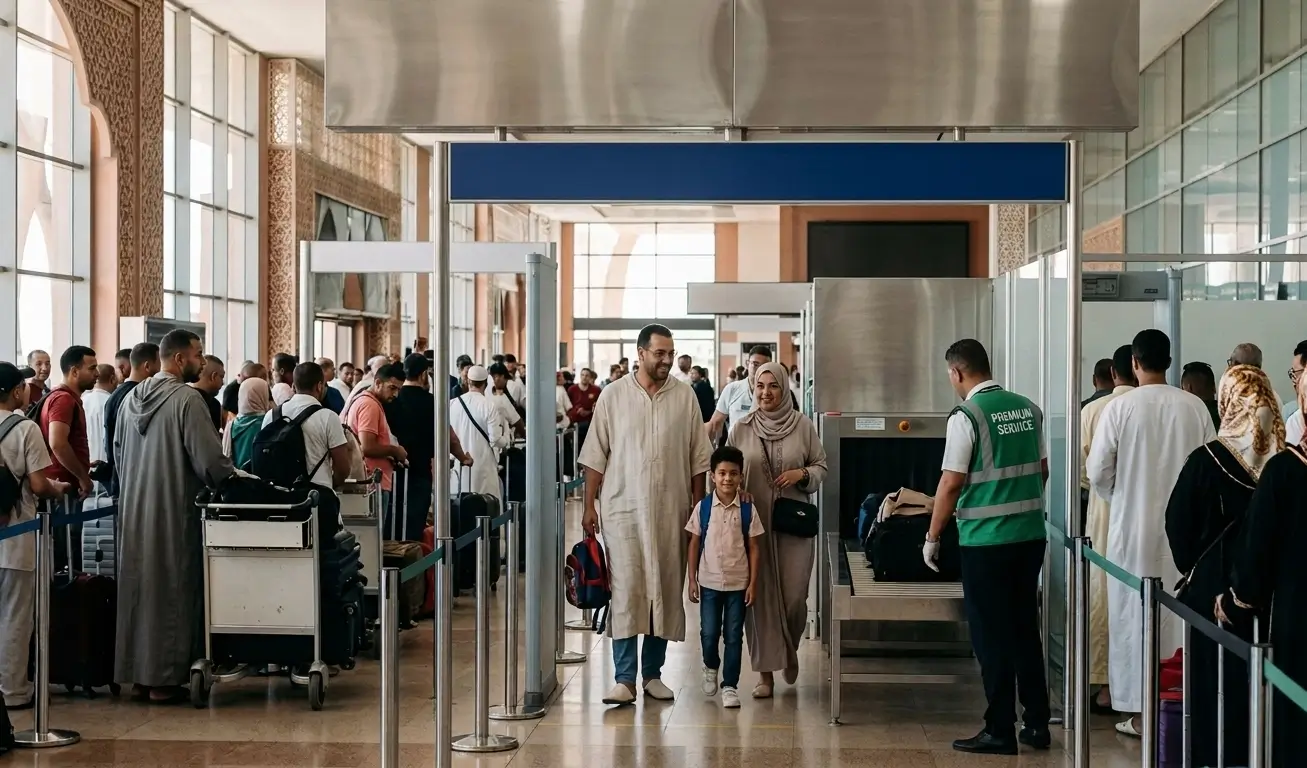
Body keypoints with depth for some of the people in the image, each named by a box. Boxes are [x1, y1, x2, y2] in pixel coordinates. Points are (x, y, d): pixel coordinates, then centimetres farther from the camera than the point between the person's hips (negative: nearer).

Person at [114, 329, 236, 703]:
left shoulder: (132, 398, 7)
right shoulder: (187, 398, -16)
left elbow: (118, 450, 17)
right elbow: (210, 460, -19)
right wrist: (232, 479, -1)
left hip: (134, 511, 7)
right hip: (174, 512, -7)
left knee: (139, 588, 13)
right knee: (171, 591, 1)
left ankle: (138, 674, 19)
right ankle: (165, 678, 4)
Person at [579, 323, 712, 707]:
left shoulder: (685, 396, 4)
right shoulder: (613, 395, 1)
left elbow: (698, 459, 8)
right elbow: (596, 456, 3)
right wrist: (589, 507, -1)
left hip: (671, 510, 2)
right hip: (623, 508, -2)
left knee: (666, 591, 6)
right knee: (625, 590, -7)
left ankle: (653, 672, 17)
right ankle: (624, 679, -5)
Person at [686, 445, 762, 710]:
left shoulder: (748, 510, -3)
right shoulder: (703, 507, -3)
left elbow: (753, 547, 0)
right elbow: (694, 544, 3)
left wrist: (753, 583, -3)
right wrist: (692, 579, 0)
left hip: (738, 583, 0)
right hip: (709, 582, 0)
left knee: (733, 636, 3)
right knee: (709, 633, 3)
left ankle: (730, 685, 11)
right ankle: (711, 667, 32)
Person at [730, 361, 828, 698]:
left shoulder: (803, 426, 2)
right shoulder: (741, 429, 3)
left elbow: (821, 467, 10)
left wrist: (802, 474, -10)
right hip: (753, 524, 0)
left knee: (794, 595, -2)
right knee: (759, 596, 1)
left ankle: (790, 650, 29)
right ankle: (766, 672, 10)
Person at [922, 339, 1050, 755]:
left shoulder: (966, 416, -12)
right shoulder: (1028, 408, 7)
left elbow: (951, 484, -12)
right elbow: (1042, 469, 15)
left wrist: (932, 538, -3)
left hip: (985, 540, -6)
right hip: (1031, 534, 6)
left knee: (992, 636, 2)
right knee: (1025, 629, 15)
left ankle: (1000, 731, 7)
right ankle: (1037, 724, 20)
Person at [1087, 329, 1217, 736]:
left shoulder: (1119, 408, -11)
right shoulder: (1195, 407, -5)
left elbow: (1098, 473, -8)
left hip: (1133, 526, -2)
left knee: (1134, 615, 7)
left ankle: (1139, 711, 10)